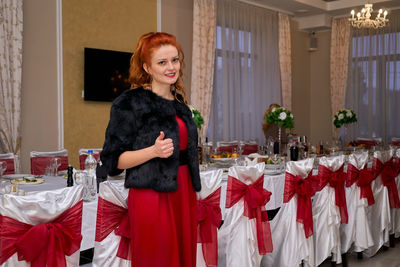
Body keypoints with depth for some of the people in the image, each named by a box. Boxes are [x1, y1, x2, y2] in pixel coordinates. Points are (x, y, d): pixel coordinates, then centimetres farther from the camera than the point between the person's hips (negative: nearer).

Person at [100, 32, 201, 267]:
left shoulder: (179, 102, 13)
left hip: (183, 193, 7)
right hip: (151, 195, -7)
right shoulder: (130, 103, -9)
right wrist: (154, 151, -24)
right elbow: (114, 159, -10)